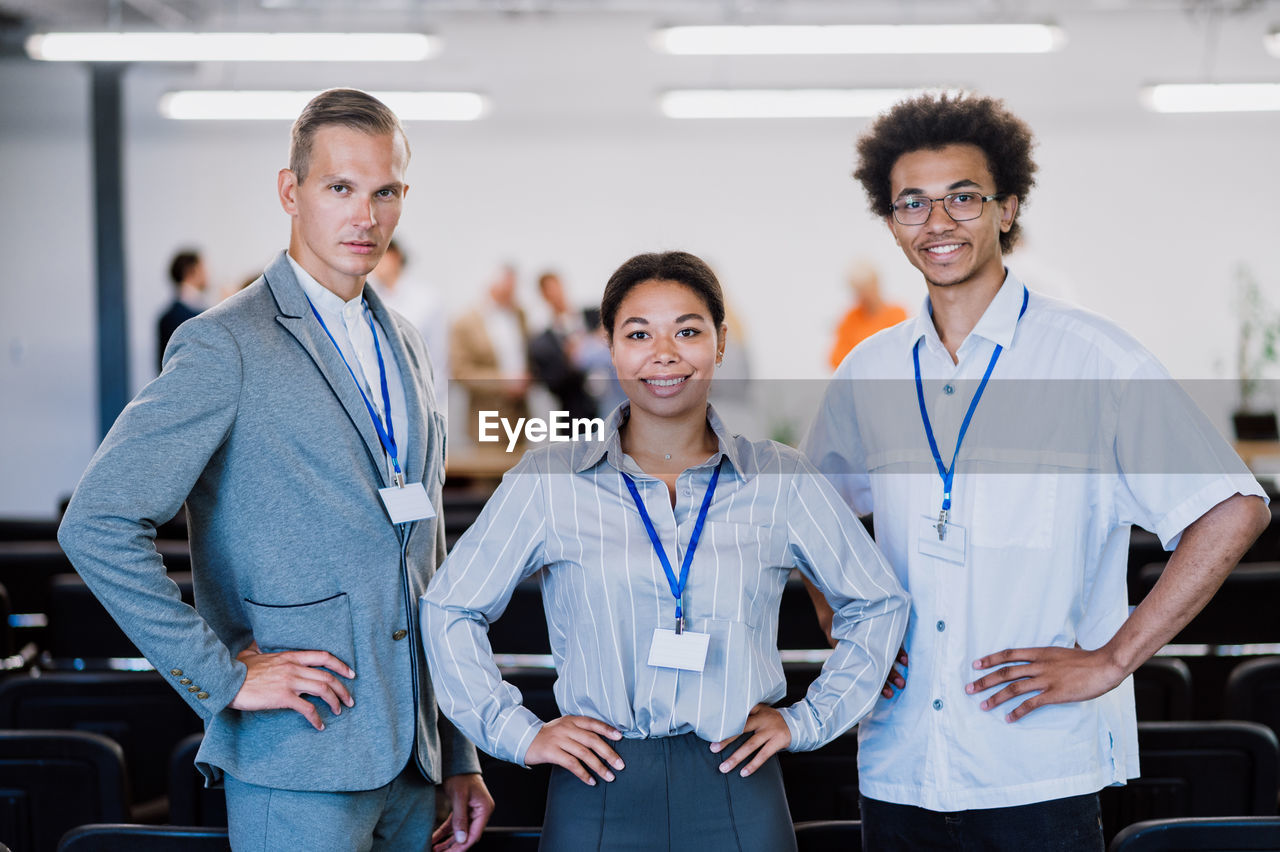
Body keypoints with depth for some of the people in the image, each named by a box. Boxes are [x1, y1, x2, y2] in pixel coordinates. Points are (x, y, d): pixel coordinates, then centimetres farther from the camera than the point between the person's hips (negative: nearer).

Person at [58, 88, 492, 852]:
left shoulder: (407, 350, 14)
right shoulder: (227, 346, -9)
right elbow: (98, 525, -17)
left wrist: (460, 757, 17)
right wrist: (223, 676, -15)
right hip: (300, 762, -7)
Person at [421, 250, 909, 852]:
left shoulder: (781, 481, 3)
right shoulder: (546, 480, 0)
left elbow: (878, 604, 15)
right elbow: (449, 608, 9)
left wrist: (808, 720, 7)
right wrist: (516, 733, 2)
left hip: (736, 793, 1)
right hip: (599, 792, 0)